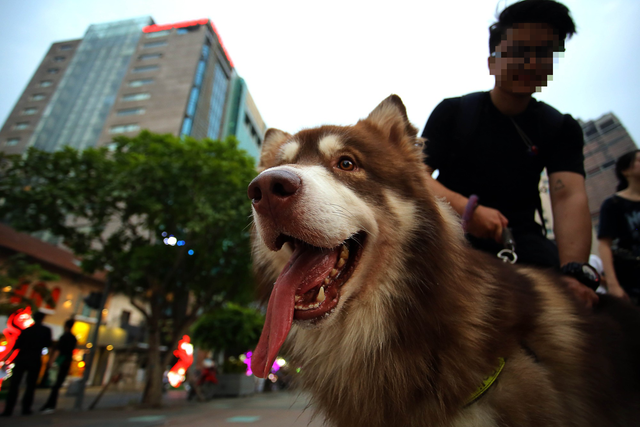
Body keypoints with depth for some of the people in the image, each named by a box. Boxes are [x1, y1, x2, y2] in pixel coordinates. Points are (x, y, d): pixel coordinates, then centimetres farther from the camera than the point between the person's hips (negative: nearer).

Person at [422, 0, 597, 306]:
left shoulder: (562, 129, 5)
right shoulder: (452, 112, 0)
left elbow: (569, 196, -12)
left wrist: (573, 272, -30)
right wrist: (467, 208, -28)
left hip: (520, 235, 2)